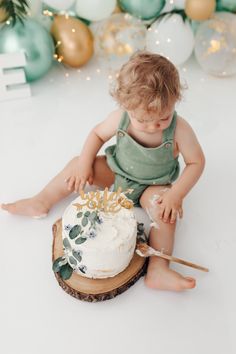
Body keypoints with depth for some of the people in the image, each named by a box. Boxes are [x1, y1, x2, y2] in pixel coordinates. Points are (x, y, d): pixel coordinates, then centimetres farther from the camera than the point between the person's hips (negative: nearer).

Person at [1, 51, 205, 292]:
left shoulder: (179, 130, -28)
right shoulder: (120, 118, -21)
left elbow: (196, 162, -18)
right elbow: (97, 133, -3)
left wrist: (176, 194, -29)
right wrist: (84, 163, -14)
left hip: (152, 187, -3)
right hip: (116, 172, 4)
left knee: (166, 210, -32)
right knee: (77, 165, -2)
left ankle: (158, 270, -33)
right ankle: (41, 202, 11)